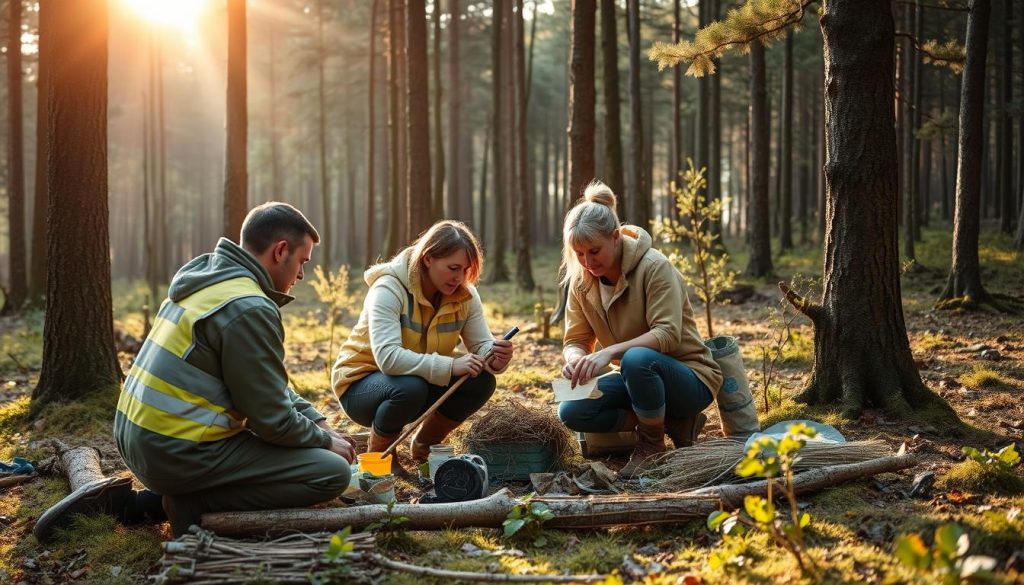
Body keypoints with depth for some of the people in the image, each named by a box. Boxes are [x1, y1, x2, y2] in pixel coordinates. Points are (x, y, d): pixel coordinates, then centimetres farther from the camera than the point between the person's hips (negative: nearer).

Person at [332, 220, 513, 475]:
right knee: (409, 388, -38)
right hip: (361, 382, -6)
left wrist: (495, 357, -35)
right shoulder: (389, 289, -26)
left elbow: (481, 345, -10)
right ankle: (378, 454, -7)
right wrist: (450, 366, -46)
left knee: (481, 382, -17)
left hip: (423, 380, 6)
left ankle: (424, 445, 8)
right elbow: (387, 357, -38)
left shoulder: (465, 294, -8)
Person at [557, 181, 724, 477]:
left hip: (691, 379, -6)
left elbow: (668, 334, -28)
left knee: (637, 359, -39)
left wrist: (610, 352, -40)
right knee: (572, 413, -18)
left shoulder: (654, 266, -20)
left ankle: (651, 444, -12)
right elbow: (575, 340, 0)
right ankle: (670, 421, -2)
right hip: (637, 376, 7)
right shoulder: (581, 280, -2)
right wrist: (576, 359, -25)